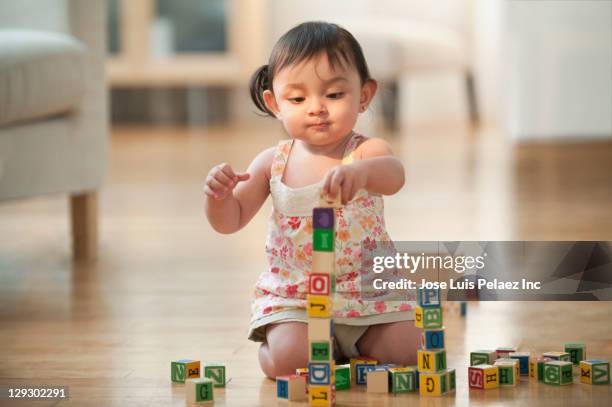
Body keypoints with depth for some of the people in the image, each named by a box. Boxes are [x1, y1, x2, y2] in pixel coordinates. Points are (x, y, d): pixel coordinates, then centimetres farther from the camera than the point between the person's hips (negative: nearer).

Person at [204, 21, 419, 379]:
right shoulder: (273, 162, -1)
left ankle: (356, 345, 17)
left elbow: (393, 176, -35)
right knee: (288, 357, -25)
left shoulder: (366, 152, -10)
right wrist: (219, 195, -21)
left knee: (410, 350, -15)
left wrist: (362, 171, -60)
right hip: (291, 295, 0)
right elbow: (230, 221, 4)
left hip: (367, 292, 0)